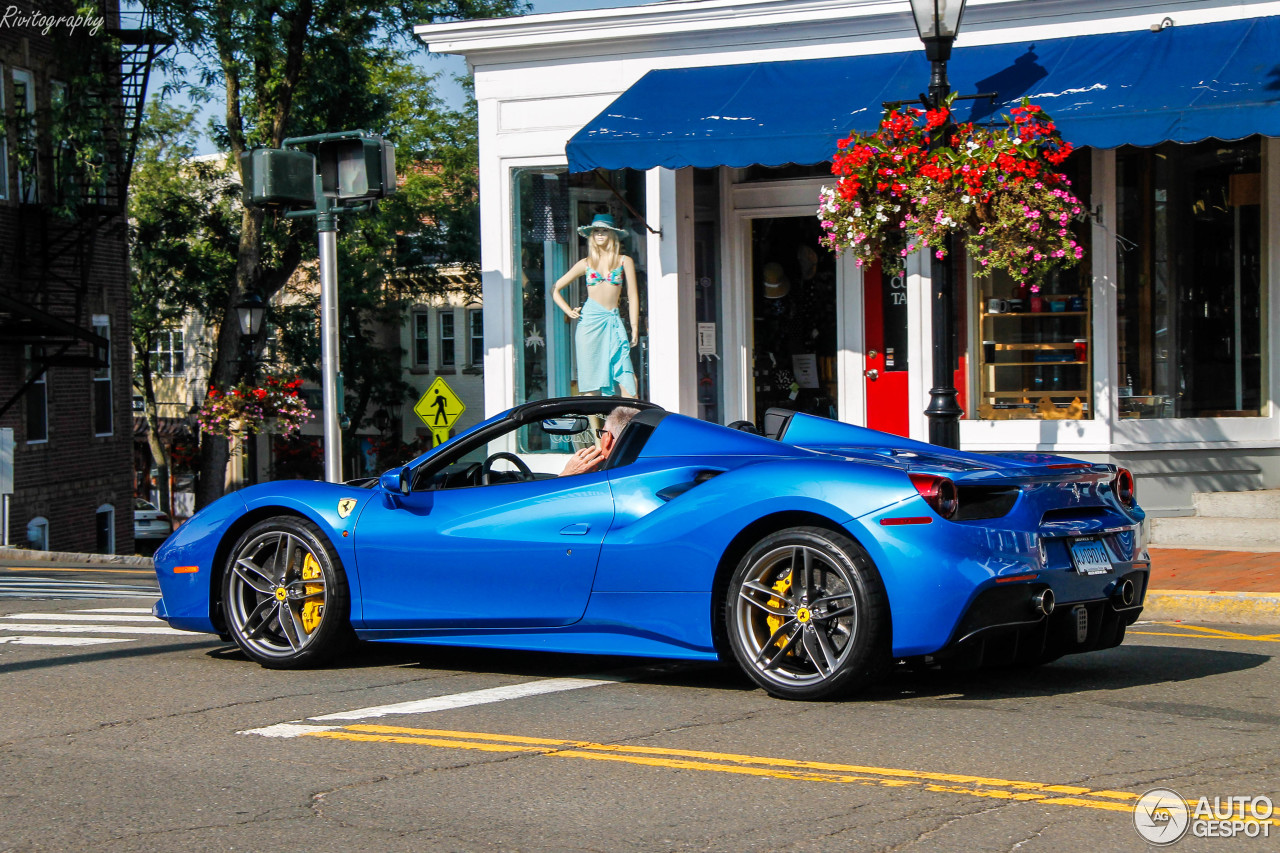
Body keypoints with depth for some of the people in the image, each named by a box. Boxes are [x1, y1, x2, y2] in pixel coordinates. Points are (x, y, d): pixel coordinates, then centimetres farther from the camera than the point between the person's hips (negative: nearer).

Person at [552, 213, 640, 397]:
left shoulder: (624, 262, 8)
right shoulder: (586, 264, 11)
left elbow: (633, 296, 7)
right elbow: (556, 289, 18)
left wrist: (634, 327, 1)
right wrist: (569, 311, 5)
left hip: (614, 321, -1)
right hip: (590, 320, 1)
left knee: (627, 382, -11)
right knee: (591, 382, -2)